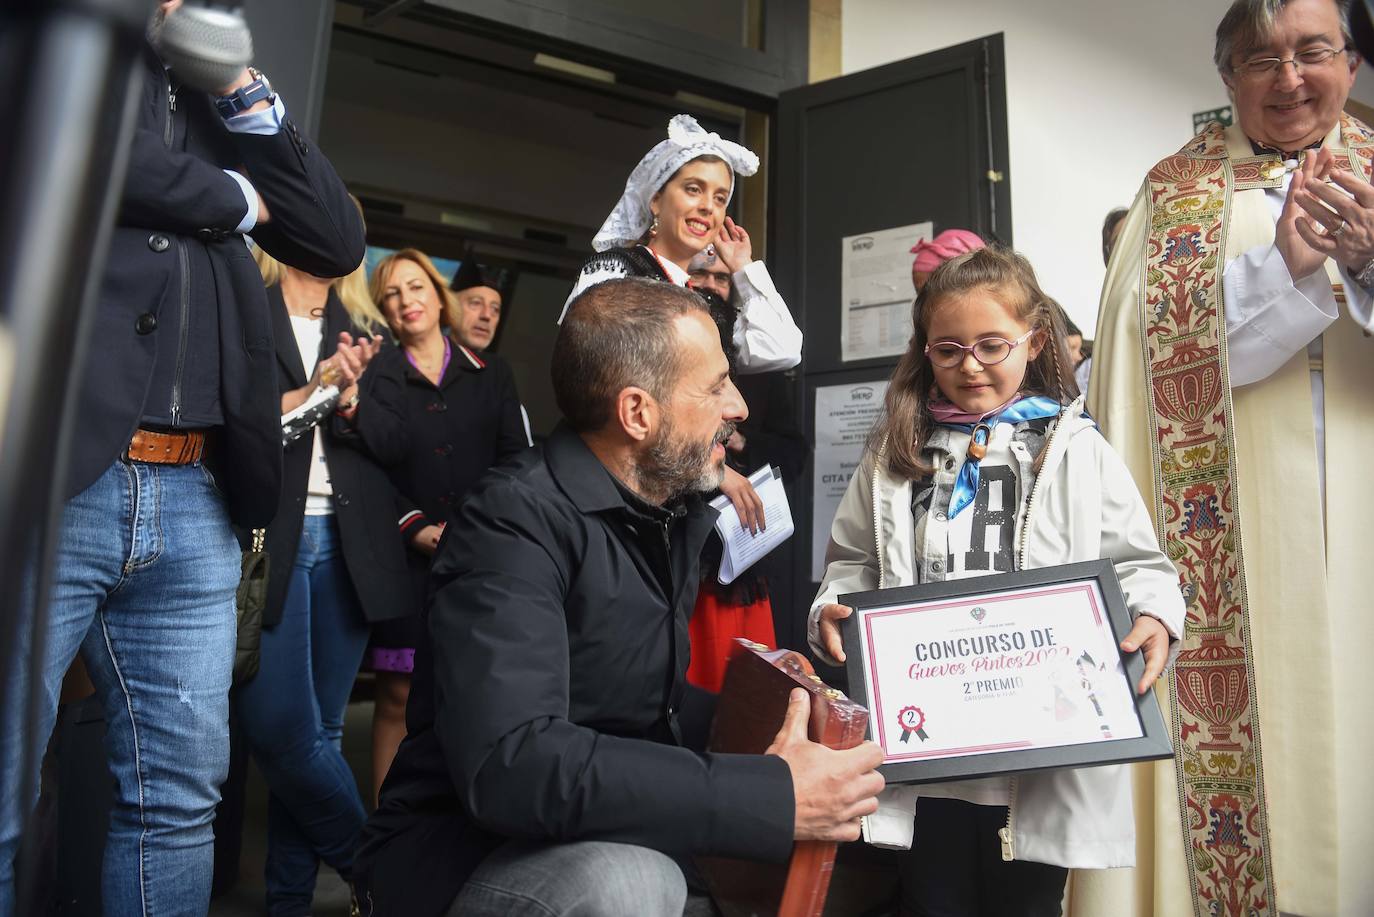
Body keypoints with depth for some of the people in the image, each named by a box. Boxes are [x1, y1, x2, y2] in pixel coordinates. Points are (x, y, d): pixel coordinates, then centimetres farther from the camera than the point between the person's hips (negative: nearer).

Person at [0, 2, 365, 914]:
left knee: (179, 798, 11)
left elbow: (338, 243, 14)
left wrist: (246, 87, 10)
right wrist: (230, 196, 0)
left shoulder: (211, 105, 22)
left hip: (194, 501, 5)